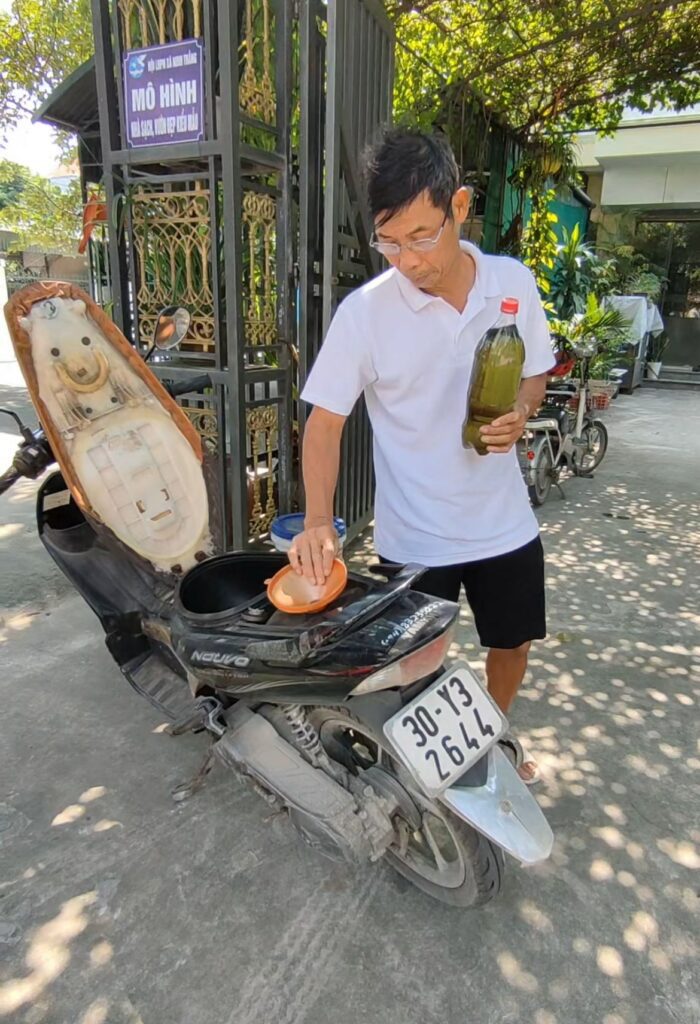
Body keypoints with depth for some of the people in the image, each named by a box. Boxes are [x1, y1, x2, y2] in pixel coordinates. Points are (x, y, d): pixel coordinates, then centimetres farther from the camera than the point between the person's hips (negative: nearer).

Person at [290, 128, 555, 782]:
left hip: (504, 523, 4)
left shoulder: (514, 283, -5)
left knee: (512, 643, 21)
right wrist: (317, 520, -25)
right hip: (413, 536, -3)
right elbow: (325, 421, -11)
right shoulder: (364, 311, -15)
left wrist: (519, 413, -14)